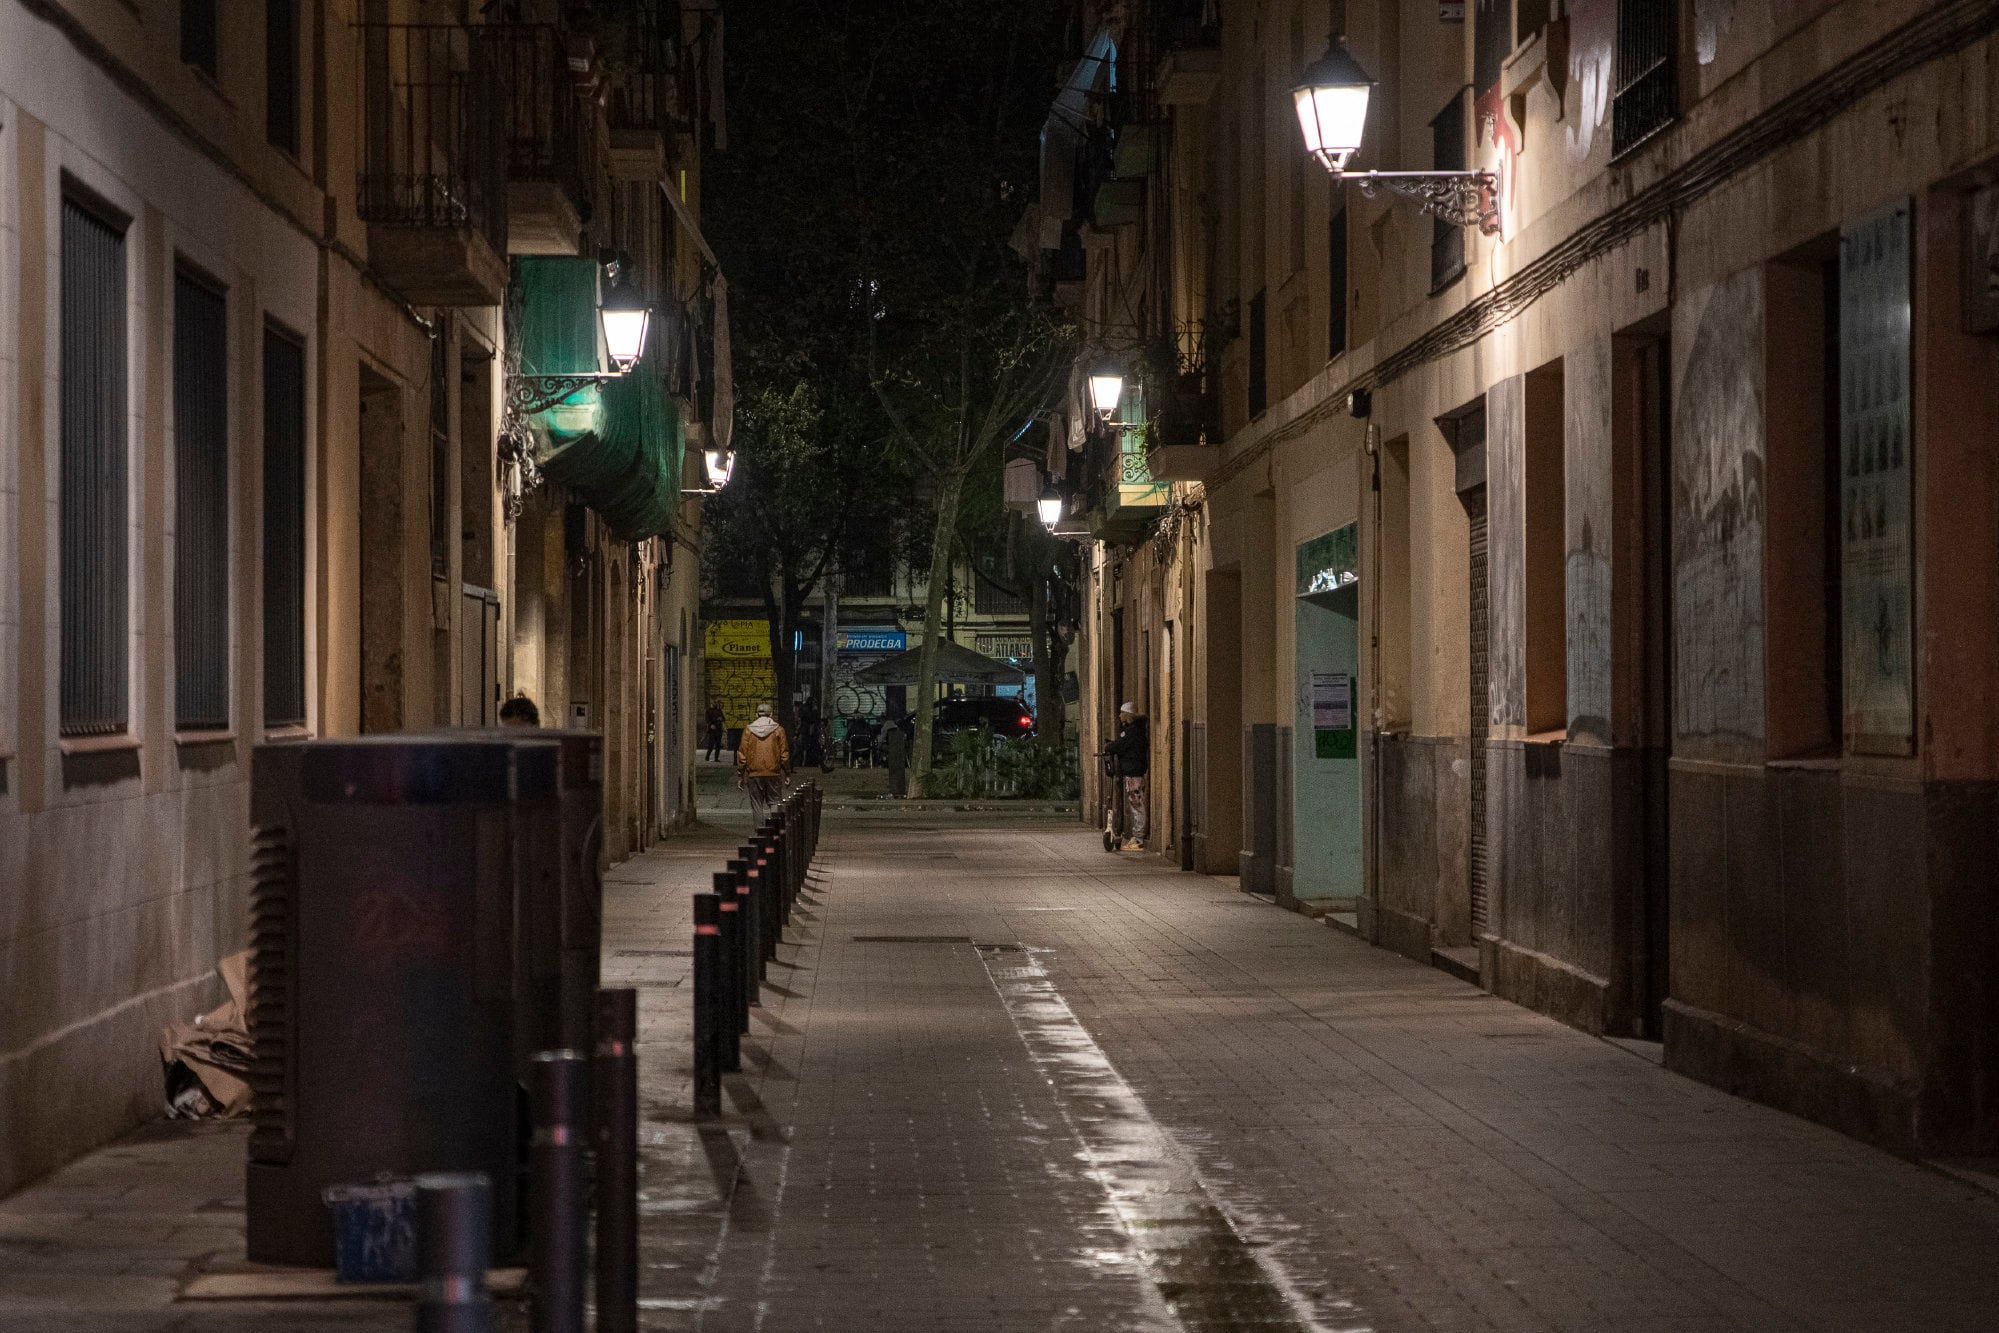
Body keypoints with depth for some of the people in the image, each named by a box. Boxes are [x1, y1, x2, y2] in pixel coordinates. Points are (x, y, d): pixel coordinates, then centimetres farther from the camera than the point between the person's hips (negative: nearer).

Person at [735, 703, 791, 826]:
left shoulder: (748, 730, 2)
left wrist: (740, 775, 8)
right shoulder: (778, 730, 0)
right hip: (774, 774, 0)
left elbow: (742, 754, 2)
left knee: (757, 805, 6)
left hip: (754, 774, 0)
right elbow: (784, 754, 0)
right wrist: (787, 774, 8)